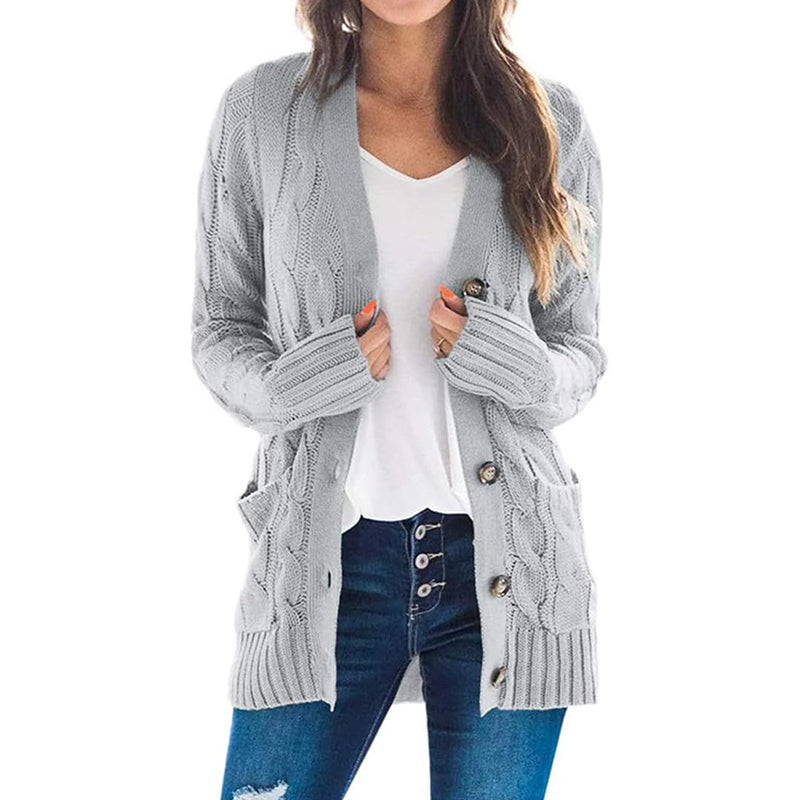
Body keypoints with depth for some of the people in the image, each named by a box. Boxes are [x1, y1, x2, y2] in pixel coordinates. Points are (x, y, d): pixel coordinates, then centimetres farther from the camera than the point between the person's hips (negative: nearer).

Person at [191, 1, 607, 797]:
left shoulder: (550, 122, 3)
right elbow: (218, 328, 7)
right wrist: (286, 387, -13)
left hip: (507, 561, 1)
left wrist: (528, 374, -13)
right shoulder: (261, 109, 0)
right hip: (326, 557, -1)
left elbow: (582, 350, 9)